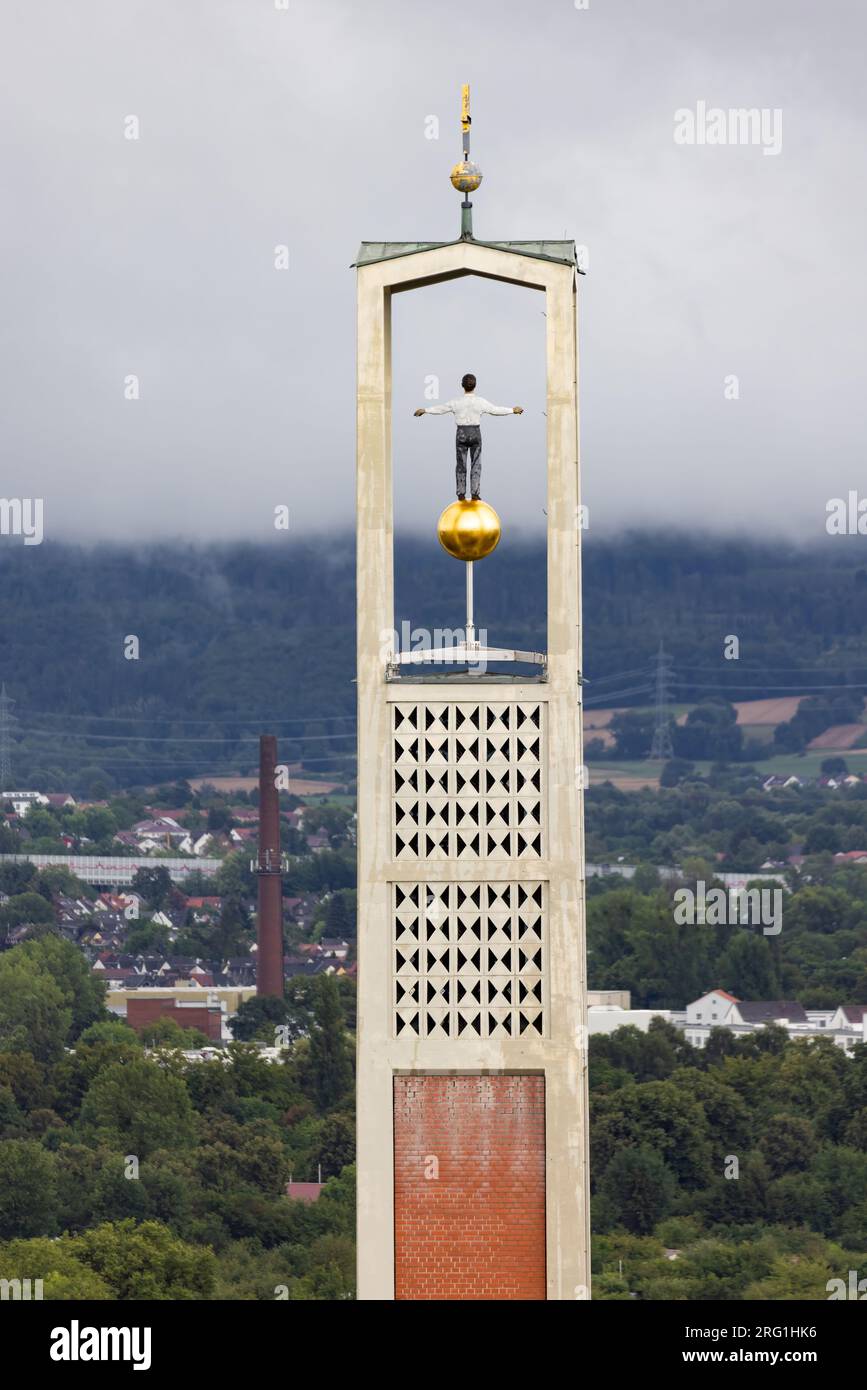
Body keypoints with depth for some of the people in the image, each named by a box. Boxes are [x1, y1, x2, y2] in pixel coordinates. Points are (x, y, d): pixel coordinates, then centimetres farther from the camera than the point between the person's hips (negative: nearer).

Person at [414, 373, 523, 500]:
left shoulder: (456, 403, -10)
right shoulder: (481, 402, -11)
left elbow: (439, 409, 3)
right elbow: (496, 410, -1)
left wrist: (425, 410, 20)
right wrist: (512, 410, 14)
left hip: (461, 435, 0)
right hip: (475, 434, 0)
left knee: (461, 466, 10)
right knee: (476, 465, 7)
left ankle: (461, 494, 10)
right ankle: (475, 494, 1)